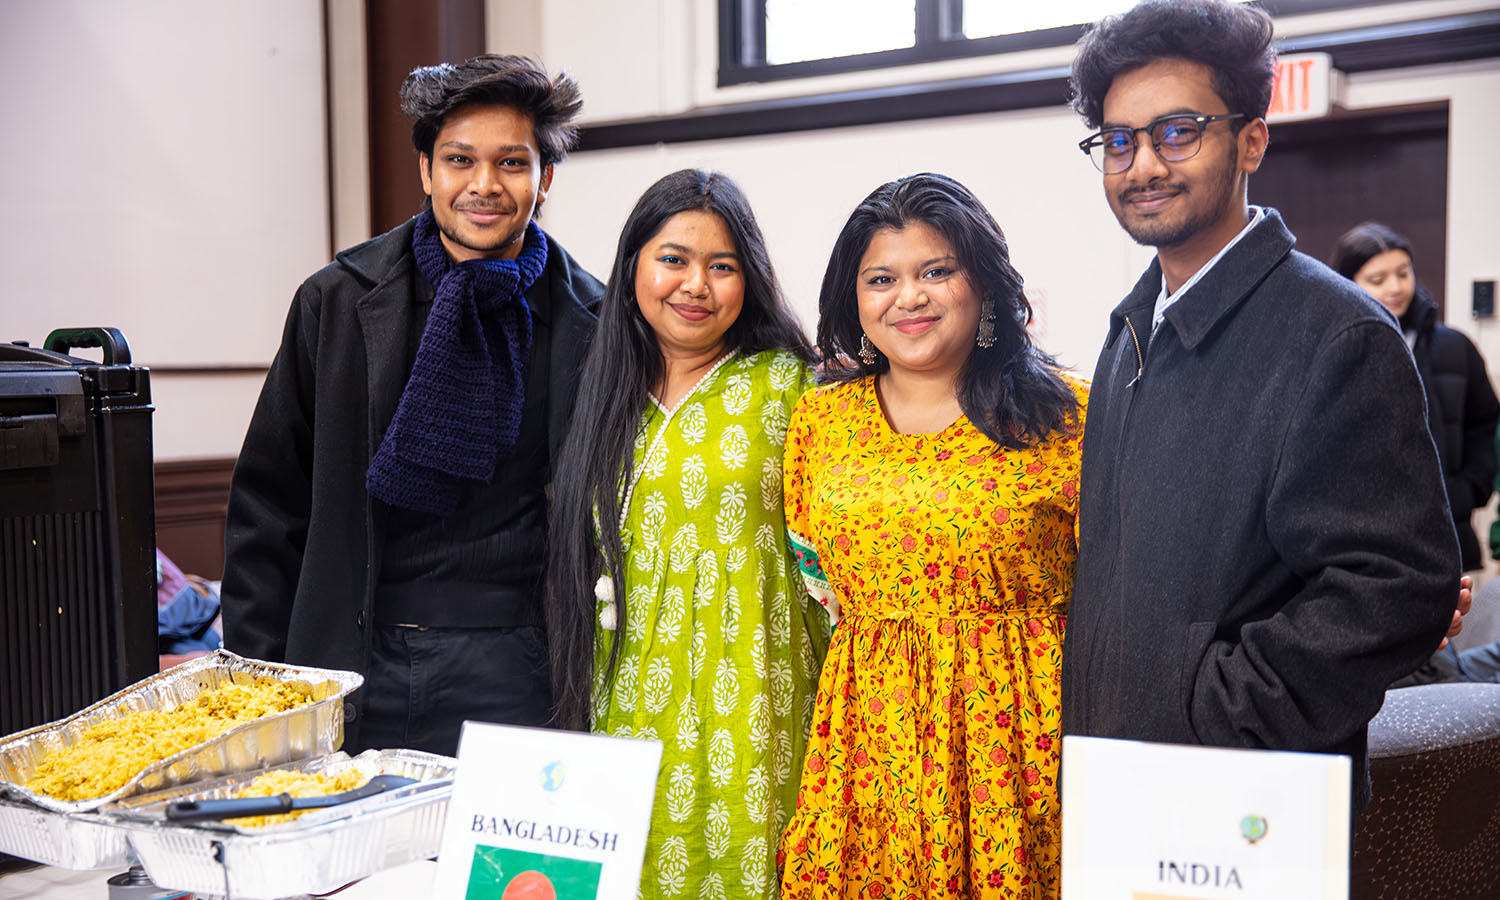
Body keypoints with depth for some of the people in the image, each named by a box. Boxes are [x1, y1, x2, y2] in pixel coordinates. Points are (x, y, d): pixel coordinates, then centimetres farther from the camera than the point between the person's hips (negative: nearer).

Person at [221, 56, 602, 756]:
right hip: (349, 667, 1)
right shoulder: (336, 302, 3)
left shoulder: (587, 324, 2)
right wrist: (258, 678, 2)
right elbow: (267, 506, 7)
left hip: (509, 677, -1)